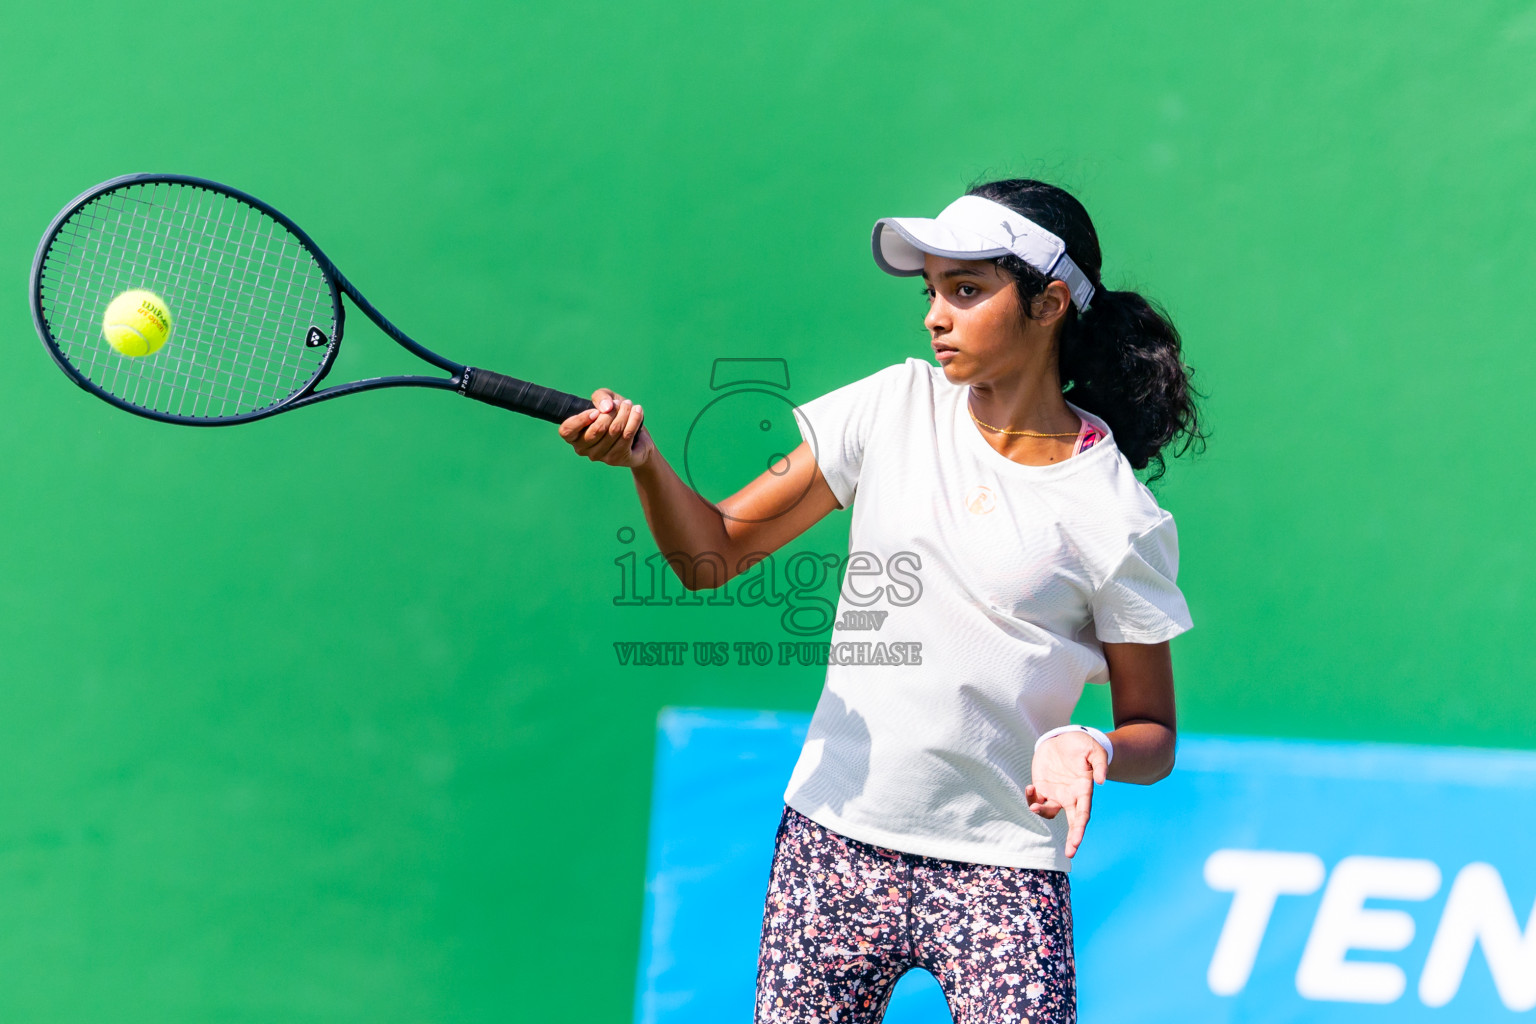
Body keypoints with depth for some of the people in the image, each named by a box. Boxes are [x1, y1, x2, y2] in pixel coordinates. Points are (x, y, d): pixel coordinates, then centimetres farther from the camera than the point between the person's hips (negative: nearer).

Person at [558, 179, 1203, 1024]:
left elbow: (1154, 735, 3)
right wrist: (644, 461, -15)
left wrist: (1093, 750, -19)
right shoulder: (898, 406, 2)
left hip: (1000, 869, -3)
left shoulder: (1117, 516, -6)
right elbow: (712, 554, 3)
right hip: (835, 842, 3)